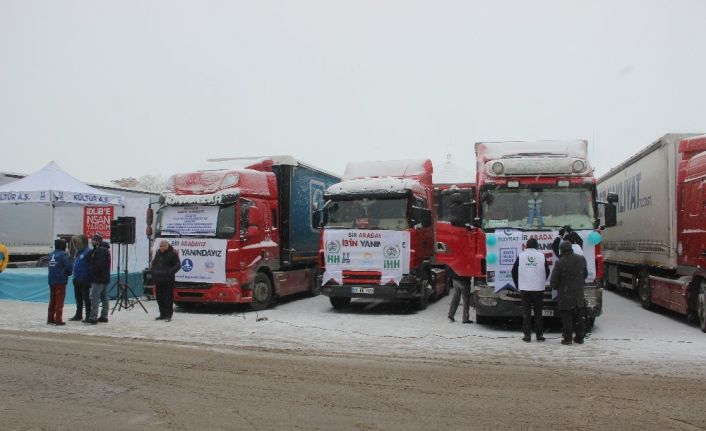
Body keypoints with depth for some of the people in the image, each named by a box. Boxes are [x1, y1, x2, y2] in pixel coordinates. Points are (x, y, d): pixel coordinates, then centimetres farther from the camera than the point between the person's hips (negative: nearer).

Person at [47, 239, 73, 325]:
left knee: (52, 300, 15)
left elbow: (51, 266, 14)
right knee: (59, 301, -1)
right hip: (61, 281, -7)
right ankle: (58, 320, 1)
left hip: (51, 280, 7)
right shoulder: (64, 255, -13)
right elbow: (69, 267, -19)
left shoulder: (51, 254, 10)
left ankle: (50, 319, 20)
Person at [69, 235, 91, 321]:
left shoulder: (88, 252, -15)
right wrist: (75, 277, 15)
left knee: (86, 298, -2)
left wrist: (88, 279, -20)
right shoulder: (77, 252, 13)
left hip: (84, 280, -9)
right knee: (78, 298, 17)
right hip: (77, 280, 9)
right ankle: (78, 315, 27)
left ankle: (88, 316, 5)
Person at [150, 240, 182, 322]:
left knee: (168, 298, -6)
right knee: (159, 298, 11)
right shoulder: (158, 253, 15)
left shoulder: (172, 253, -7)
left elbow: (178, 265, -7)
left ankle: (168, 315, -1)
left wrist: (171, 272, -19)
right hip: (158, 280, 7)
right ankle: (162, 314, 21)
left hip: (168, 280, -7)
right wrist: (153, 273, 13)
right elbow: (153, 264, 27)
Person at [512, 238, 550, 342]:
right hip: (538, 289, 0)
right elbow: (547, 272, 8)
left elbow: (514, 271, 4)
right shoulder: (542, 256, 0)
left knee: (526, 312, 3)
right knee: (538, 312, 8)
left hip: (524, 289, 0)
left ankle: (527, 335, 3)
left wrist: (518, 285, 14)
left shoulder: (521, 256, -1)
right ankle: (539, 335, 12)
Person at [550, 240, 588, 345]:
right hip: (579, 293, 5)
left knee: (566, 318, 3)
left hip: (565, 295, -5)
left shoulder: (560, 263, -19)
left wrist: (556, 287, 10)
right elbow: (585, 274, 13)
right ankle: (580, 337, 23)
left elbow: (553, 281, -12)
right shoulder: (581, 259, -1)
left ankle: (567, 338, 6)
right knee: (578, 317, 16)